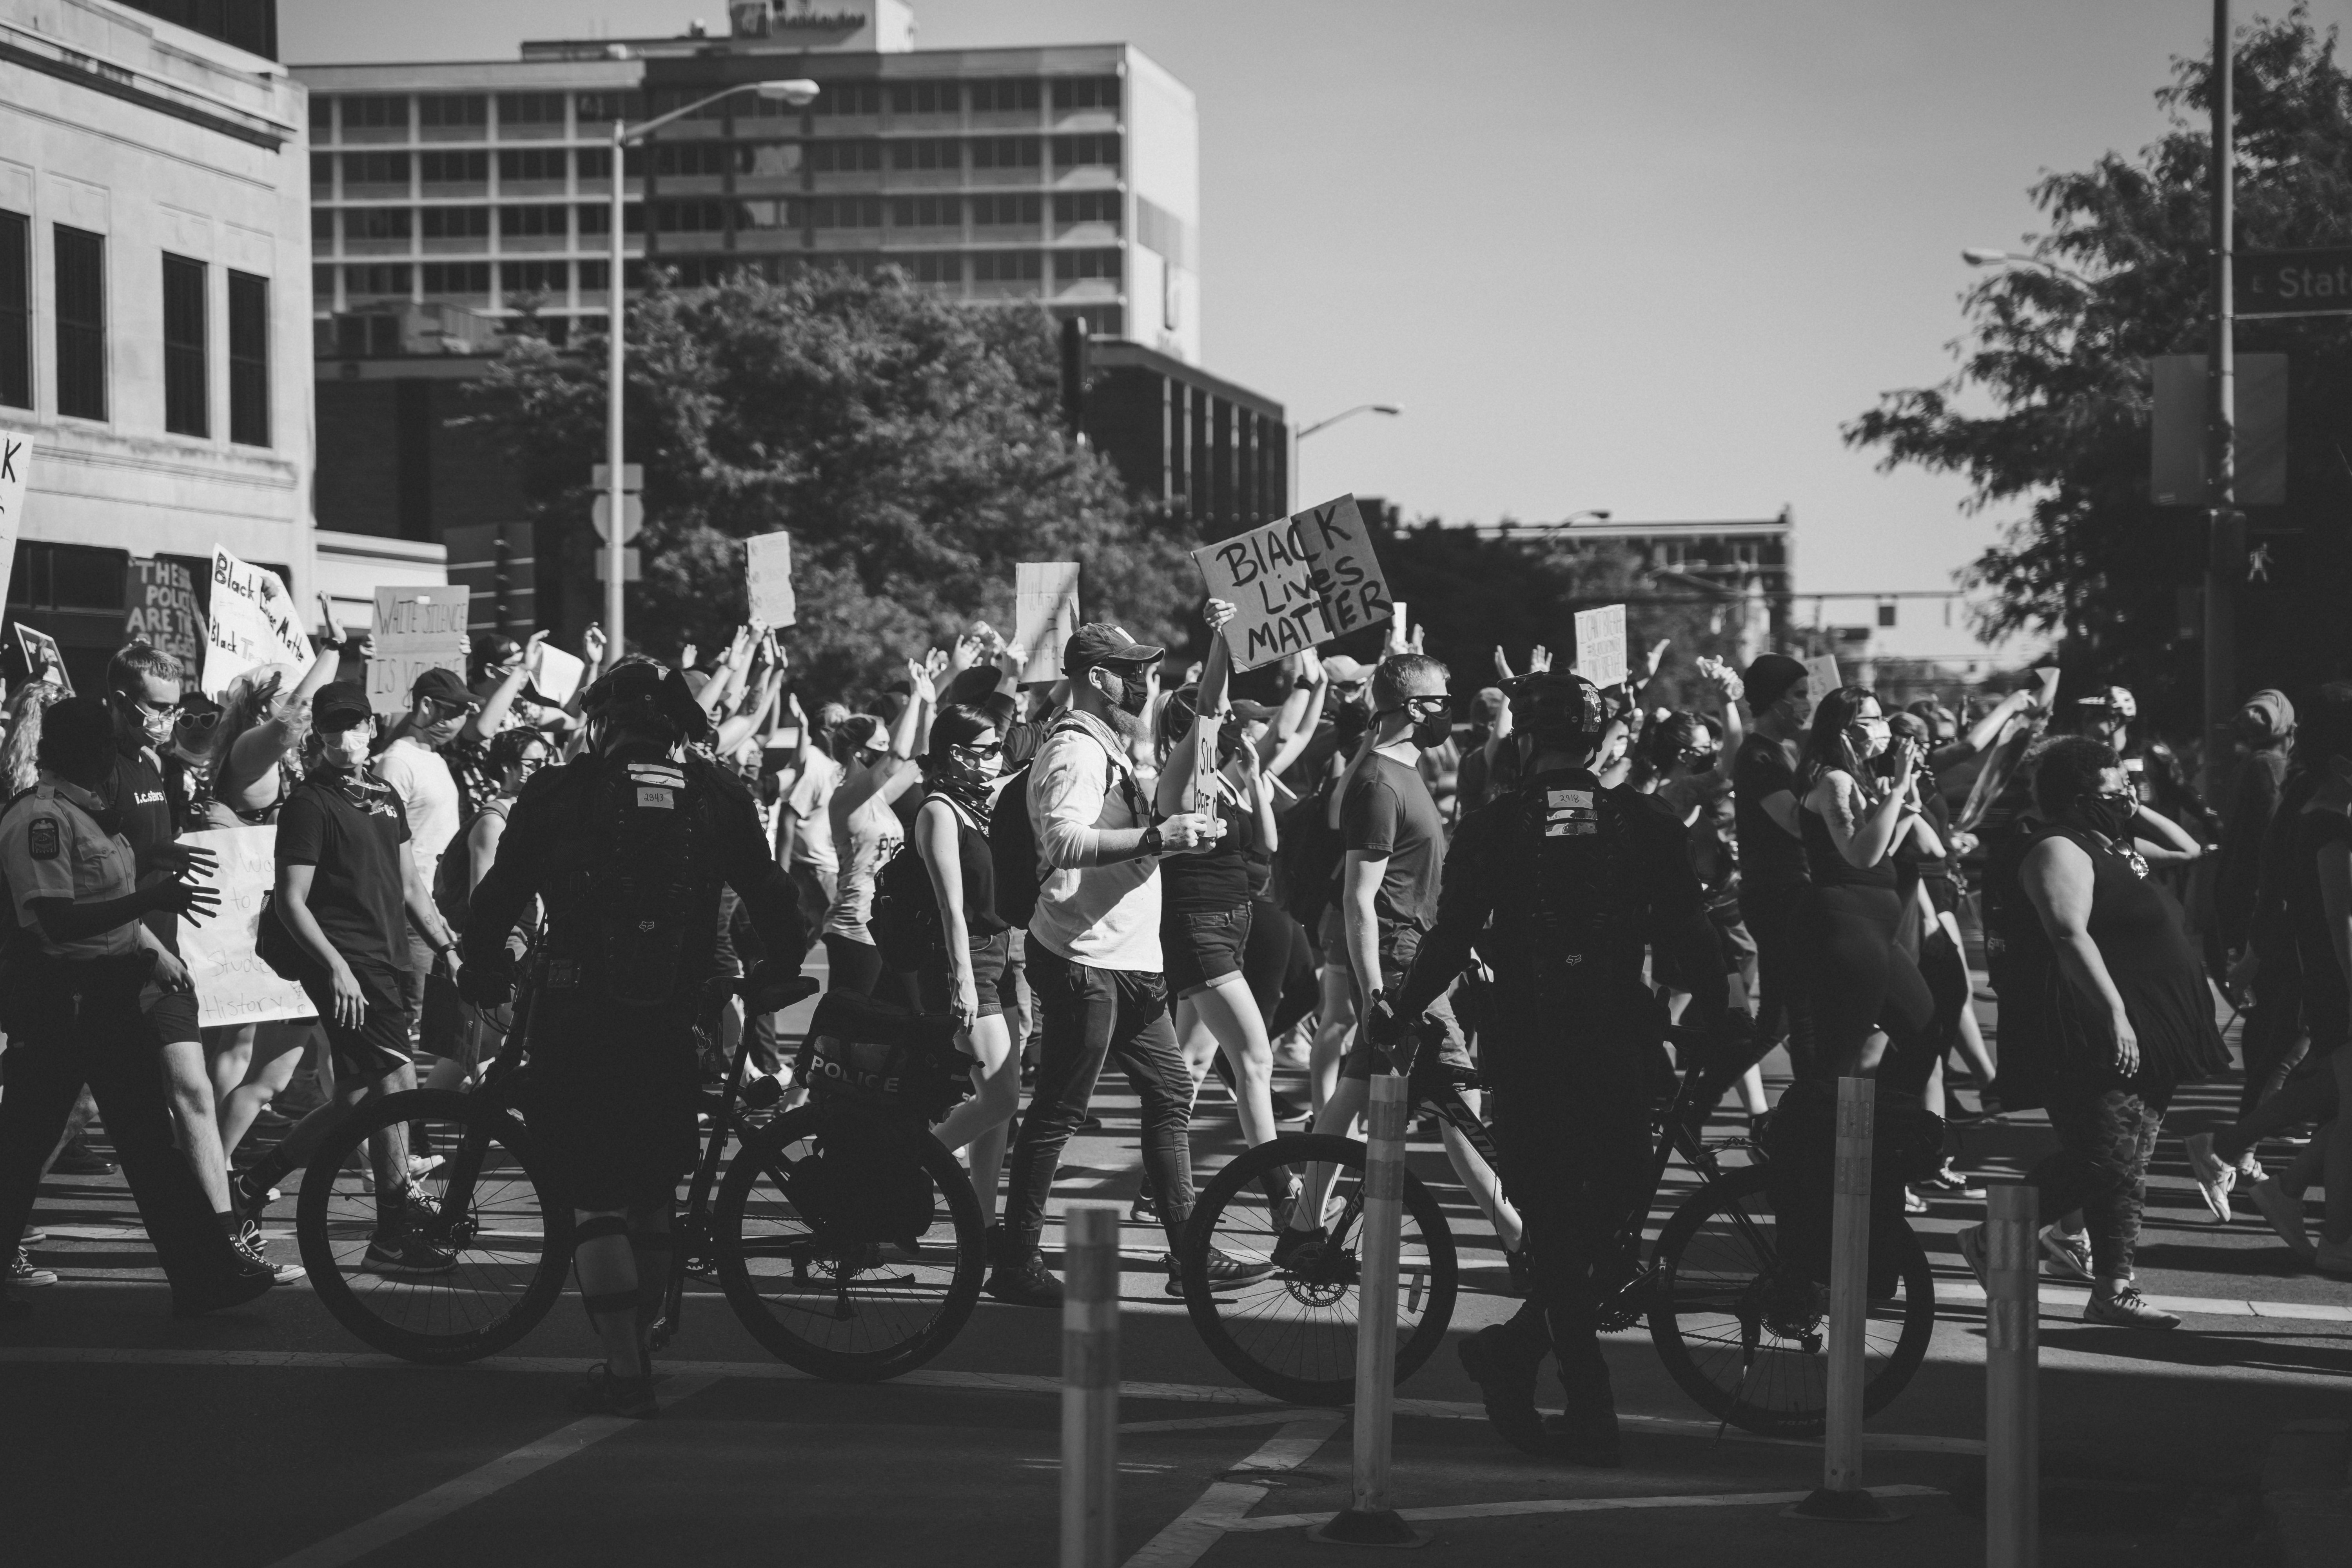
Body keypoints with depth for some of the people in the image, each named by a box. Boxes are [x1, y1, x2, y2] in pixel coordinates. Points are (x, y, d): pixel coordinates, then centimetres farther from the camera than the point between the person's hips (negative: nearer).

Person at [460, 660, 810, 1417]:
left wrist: (481, 974, 20)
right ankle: (639, 1347, 29)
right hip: (674, 1016, 3)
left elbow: (497, 899, 4)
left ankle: (625, 1371, -2)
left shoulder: (554, 794, 0)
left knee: (596, 1196, 3)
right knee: (653, 1193, 19)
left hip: (576, 1017, -3)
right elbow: (771, 897, 11)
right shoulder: (719, 796, 6)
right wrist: (781, 974, 26)